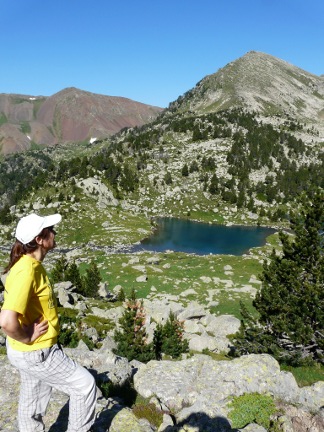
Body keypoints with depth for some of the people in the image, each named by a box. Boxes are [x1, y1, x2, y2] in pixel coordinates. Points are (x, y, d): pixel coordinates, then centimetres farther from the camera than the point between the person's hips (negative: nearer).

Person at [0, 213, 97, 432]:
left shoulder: (31, 264, 2)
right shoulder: (27, 271, -29)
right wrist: (27, 338, -21)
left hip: (34, 350, 9)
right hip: (36, 353, -9)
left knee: (33, 401, 25)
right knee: (85, 384, 5)